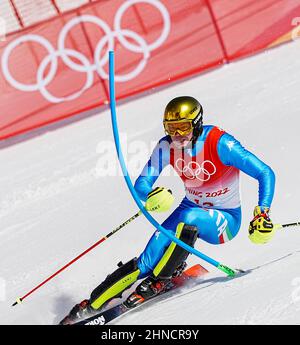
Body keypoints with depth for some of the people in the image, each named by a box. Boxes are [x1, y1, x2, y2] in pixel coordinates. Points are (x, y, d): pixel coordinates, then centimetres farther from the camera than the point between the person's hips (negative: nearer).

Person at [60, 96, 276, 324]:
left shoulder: (220, 144, -26)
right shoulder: (166, 146, -12)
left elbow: (266, 174, -23)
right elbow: (141, 183, -11)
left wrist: (262, 213, -34)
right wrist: (151, 195, -35)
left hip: (226, 220, -3)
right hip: (191, 208, 4)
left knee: (189, 218, -36)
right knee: (149, 260, -16)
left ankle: (160, 280, -17)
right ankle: (92, 304, -10)